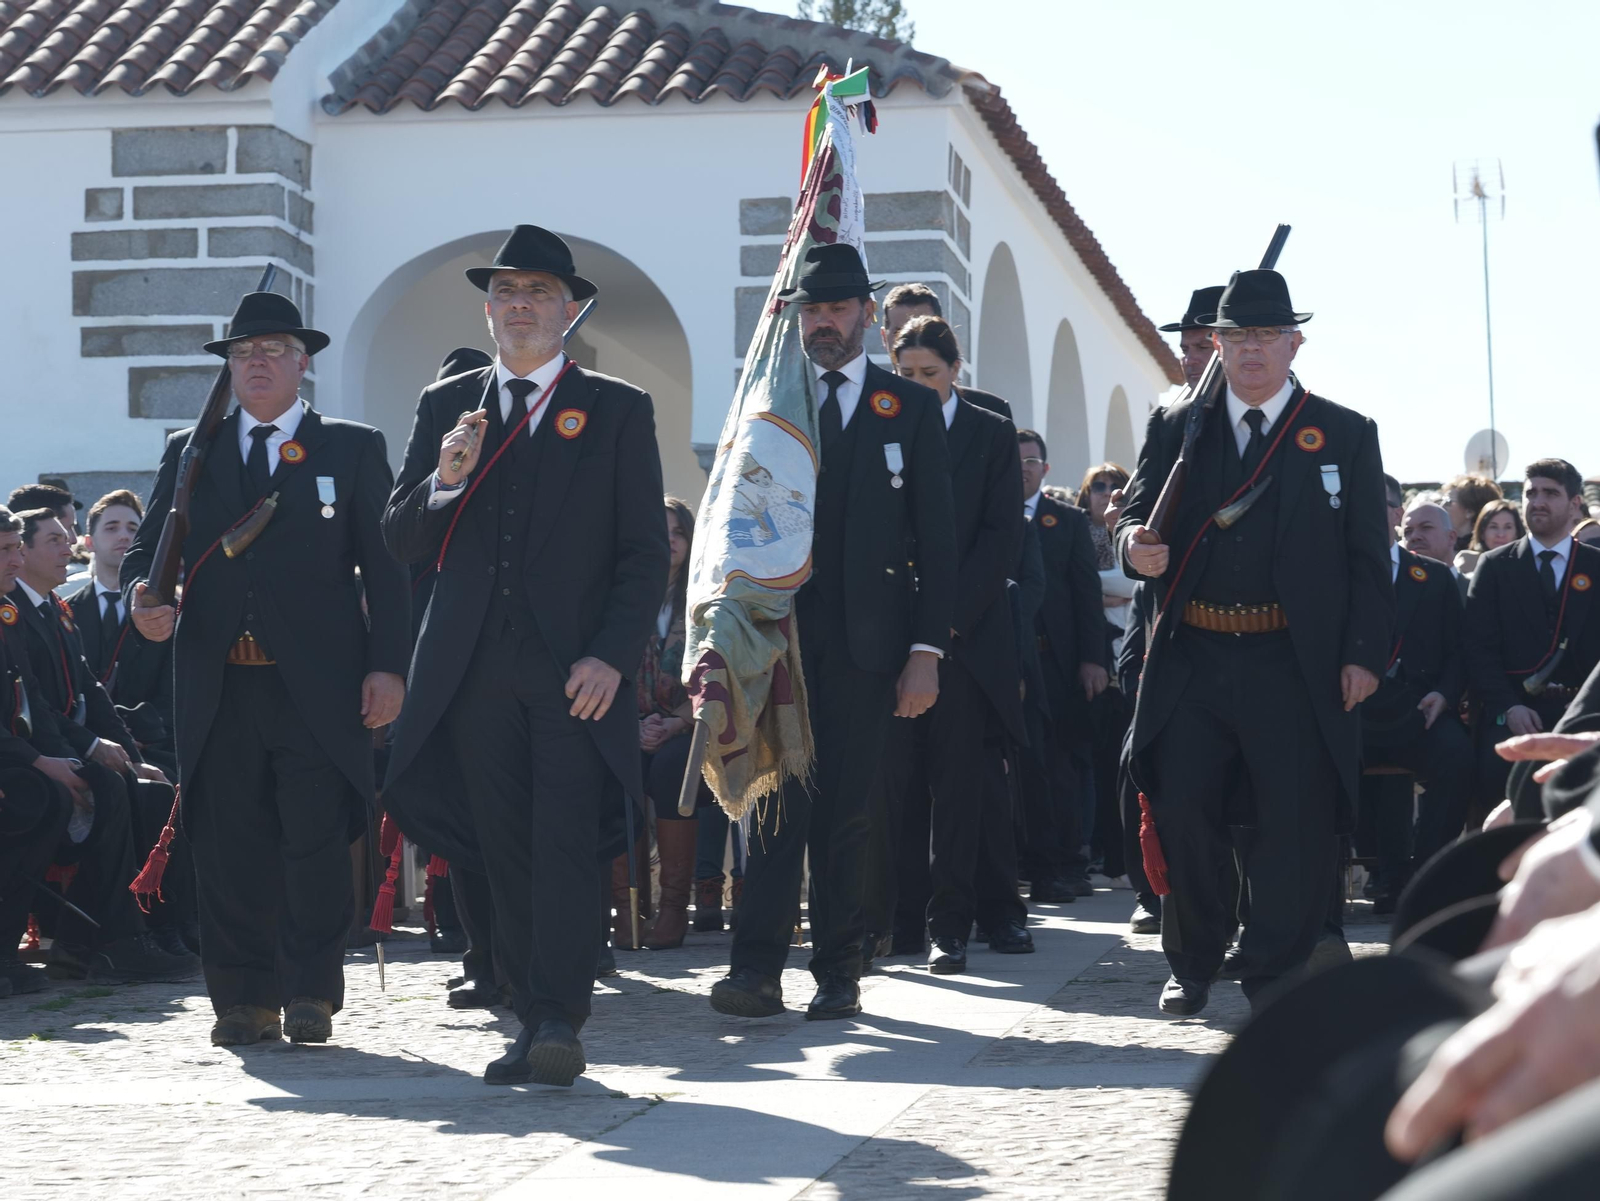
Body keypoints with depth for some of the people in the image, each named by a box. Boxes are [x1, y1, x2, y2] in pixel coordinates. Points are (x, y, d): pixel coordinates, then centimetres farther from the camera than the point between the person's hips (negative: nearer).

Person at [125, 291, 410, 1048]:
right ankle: (244, 999, 9)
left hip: (318, 691, -2)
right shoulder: (188, 454, 17)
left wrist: (387, 666, -6)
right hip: (217, 689, 2)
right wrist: (143, 596, -8)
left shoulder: (353, 450, 10)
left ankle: (311, 994, 3)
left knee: (316, 844, -5)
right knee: (228, 850, 2)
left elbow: (386, 567, 4)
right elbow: (148, 548, 16)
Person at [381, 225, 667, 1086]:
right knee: (506, 854, 4)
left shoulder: (617, 410, 7)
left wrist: (611, 656, -10)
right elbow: (400, 543, 10)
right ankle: (531, 1022, 9)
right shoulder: (445, 407, 15)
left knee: (567, 845, -12)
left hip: (574, 670, -3)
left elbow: (646, 551, 2)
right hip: (476, 673, 3)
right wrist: (444, 480, -10)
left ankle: (559, 1022, -15)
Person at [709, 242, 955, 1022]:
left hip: (865, 637, 0)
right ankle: (757, 969, -12)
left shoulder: (910, 408, 9)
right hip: (779, 631, 0)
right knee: (781, 800, -9)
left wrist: (927, 650, -3)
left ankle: (838, 973, 11)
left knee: (845, 810, 4)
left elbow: (936, 538, 5)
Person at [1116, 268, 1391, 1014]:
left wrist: (1364, 653, -6)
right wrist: (1136, 546, -16)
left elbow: (1368, 559, 4)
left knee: (1297, 821, -4)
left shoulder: (1346, 436, 7)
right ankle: (1192, 967, 18)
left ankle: (1276, 974, 7)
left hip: (1296, 666, -2)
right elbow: (1136, 515, 9)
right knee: (1181, 814, 2)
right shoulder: (1174, 428, 12)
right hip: (1193, 660, 2)